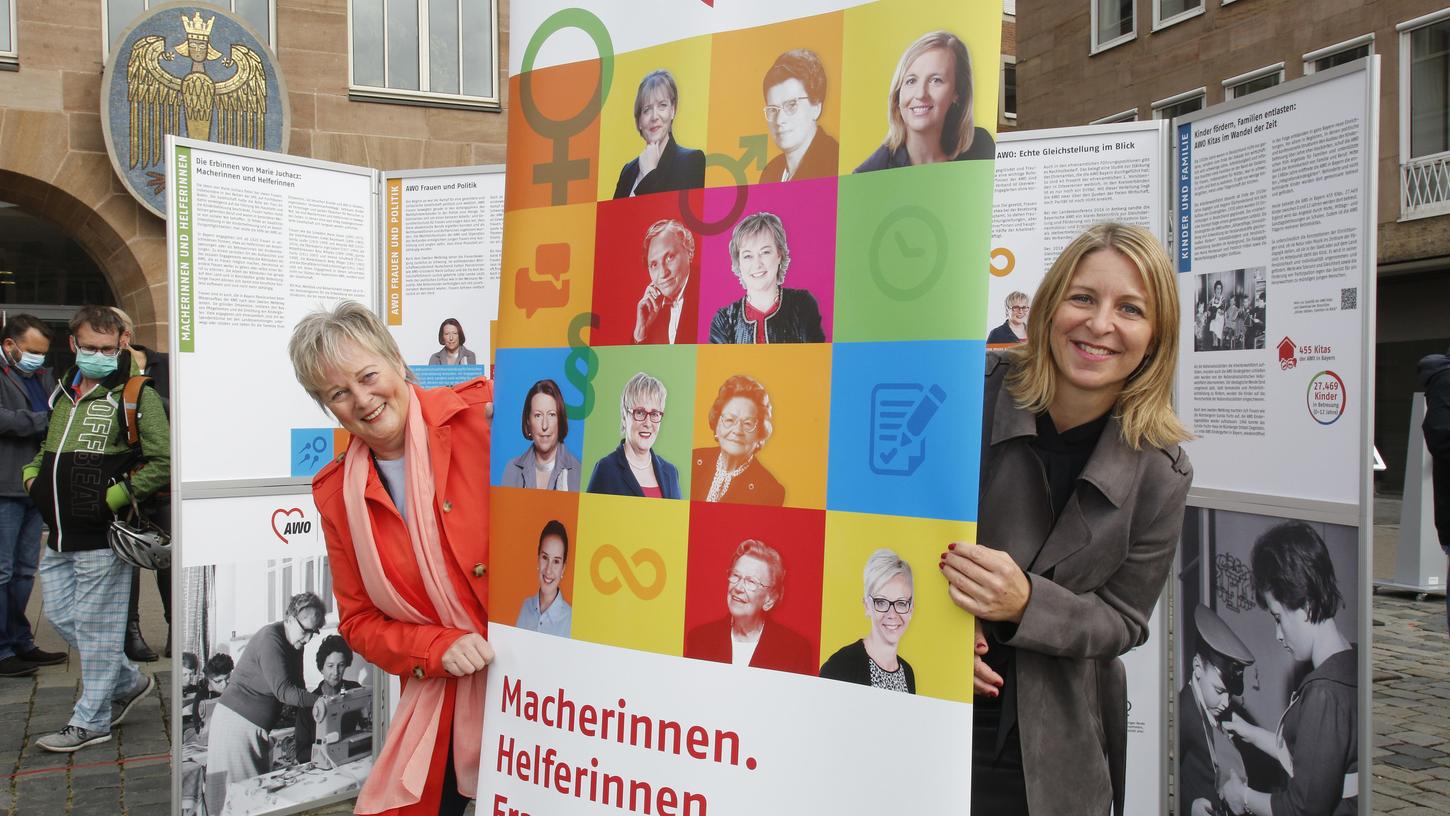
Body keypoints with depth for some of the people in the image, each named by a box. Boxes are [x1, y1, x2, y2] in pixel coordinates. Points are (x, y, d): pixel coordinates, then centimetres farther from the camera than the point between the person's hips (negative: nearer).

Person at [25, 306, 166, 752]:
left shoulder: (137, 396, -9)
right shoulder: (64, 394, 15)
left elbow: (162, 462, -16)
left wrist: (114, 497, -19)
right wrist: (32, 475, 10)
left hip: (103, 533, -8)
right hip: (60, 534, 8)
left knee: (97, 624, 1)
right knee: (61, 616, 14)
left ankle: (91, 719, 14)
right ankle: (127, 681, 32)